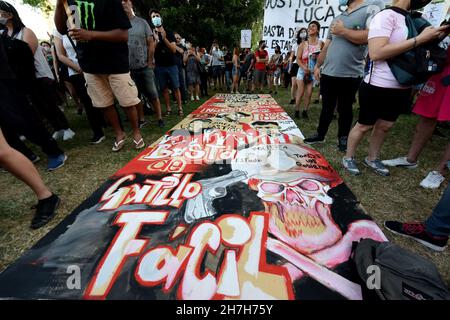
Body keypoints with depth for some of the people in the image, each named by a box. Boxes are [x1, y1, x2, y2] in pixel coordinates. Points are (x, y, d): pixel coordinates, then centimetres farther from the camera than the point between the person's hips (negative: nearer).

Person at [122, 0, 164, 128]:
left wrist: (150, 62, -4)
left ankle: (159, 118, 12)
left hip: (145, 67, -1)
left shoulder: (141, 22, 3)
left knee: (153, 94, 0)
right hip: (129, 69, 1)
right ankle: (141, 119, 18)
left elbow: (151, 43, 2)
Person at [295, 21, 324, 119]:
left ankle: (305, 111, 11)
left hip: (313, 72, 1)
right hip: (302, 71, -1)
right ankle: (297, 111, 4)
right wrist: (304, 68, -21)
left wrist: (317, 58, -15)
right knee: (300, 92, -6)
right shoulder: (303, 44, -2)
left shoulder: (321, 44, 0)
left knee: (309, 93, 1)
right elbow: (298, 59, -6)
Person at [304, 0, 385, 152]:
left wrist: (342, 31, -10)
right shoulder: (336, 19, 18)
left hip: (350, 75, -5)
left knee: (345, 109, 6)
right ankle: (320, 134, 22)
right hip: (328, 73, 5)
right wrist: (317, 66, 17)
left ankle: (343, 138, 19)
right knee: (327, 107, 11)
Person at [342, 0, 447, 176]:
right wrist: (420, 39, -21)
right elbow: (376, 53, -25)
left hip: (402, 88, 8)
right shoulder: (386, 15, -11)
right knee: (364, 126, 2)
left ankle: (372, 159, 28)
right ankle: (348, 157, 19)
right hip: (378, 87, -8)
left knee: (384, 126, 13)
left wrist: (434, 37, 3)